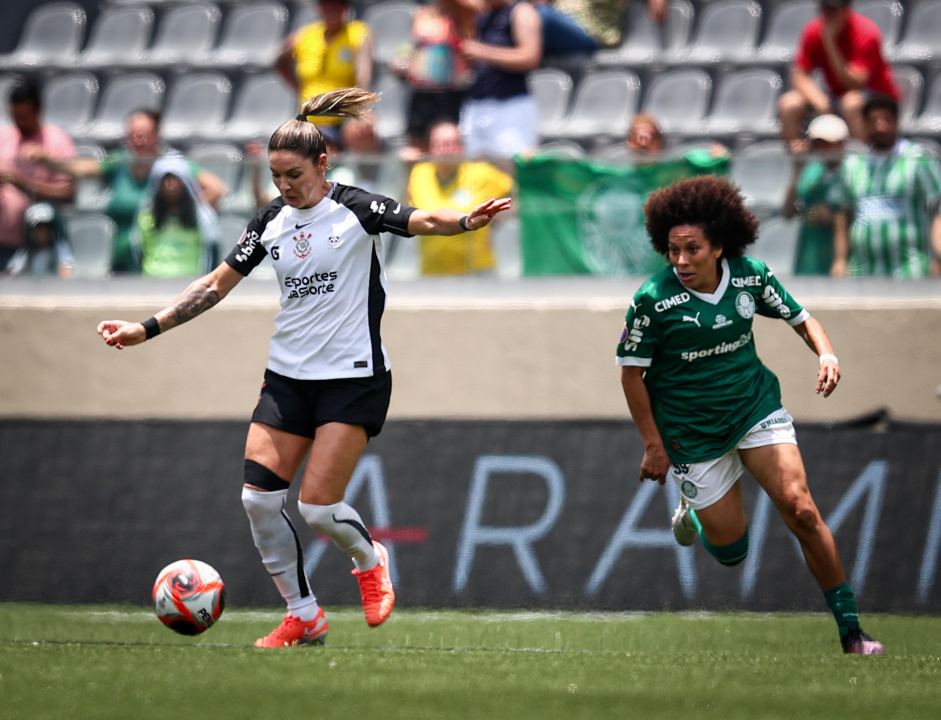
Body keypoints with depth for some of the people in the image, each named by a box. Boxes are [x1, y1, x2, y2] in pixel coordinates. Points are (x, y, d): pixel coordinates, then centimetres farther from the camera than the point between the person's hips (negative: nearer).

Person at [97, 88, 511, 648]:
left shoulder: (354, 209, -8)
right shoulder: (271, 221, 7)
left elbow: (423, 221, -22)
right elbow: (216, 286, 14)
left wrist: (468, 221, -44)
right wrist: (147, 329, 9)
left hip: (353, 377, -6)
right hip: (288, 377, 6)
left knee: (318, 508, -13)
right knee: (259, 499, -7)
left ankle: (370, 559, 21)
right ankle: (303, 616, 7)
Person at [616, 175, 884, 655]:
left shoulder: (751, 276, -10)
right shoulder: (653, 301, -20)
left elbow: (800, 318, 5)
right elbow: (632, 372, -9)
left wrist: (826, 354, -15)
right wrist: (653, 444, -8)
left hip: (756, 405, 2)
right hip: (692, 430, -2)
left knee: (799, 508, -15)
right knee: (731, 551, 3)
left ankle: (851, 632, -7)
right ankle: (693, 507, 41)